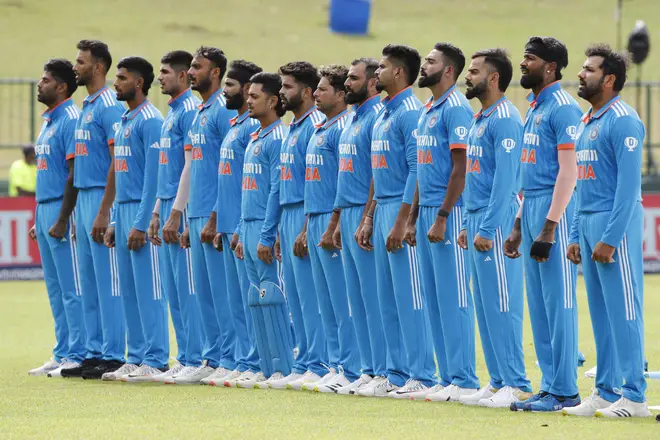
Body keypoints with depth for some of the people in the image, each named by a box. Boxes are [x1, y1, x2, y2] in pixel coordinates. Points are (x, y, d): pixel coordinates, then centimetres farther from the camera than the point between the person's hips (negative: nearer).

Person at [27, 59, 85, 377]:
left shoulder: (70, 120, -13)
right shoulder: (48, 121, 17)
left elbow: (75, 175, -17)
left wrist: (62, 221, -20)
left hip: (62, 209, -10)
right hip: (44, 208, 10)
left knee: (71, 289, -7)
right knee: (55, 290, 12)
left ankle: (78, 356, -6)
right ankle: (62, 354, 16)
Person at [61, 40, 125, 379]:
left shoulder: (110, 106, -12)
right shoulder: (86, 107, 17)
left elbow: (117, 163, -18)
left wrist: (103, 212, -21)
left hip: (102, 198, -10)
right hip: (83, 198, 10)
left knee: (108, 281, -7)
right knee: (88, 283, 11)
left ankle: (113, 356, -5)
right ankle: (94, 354, 15)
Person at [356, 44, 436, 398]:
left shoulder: (411, 113, -13)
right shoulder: (384, 114, 17)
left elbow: (417, 170, -18)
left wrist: (401, 222, -21)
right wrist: (369, 218, 18)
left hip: (404, 209, -10)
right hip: (383, 209, 10)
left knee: (410, 296, -8)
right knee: (388, 299, 10)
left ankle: (421, 377, -6)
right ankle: (396, 375, 14)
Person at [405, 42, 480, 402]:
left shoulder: (456, 109, -11)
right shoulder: (427, 110, 17)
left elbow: (460, 169, -17)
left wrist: (442, 218, -20)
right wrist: (413, 218, 19)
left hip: (448, 211, -10)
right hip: (427, 211, 10)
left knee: (453, 297, -8)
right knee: (435, 300, 10)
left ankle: (464, 381, -7)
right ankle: (447, 378, 13)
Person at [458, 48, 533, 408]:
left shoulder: (505, 120, -13)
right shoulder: (480, 119, 17)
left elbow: (505, 180, -19)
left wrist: (487, 229, -22)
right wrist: (468, 225, 19)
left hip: (495, 221, -10)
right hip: (477, 221, 10)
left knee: (502, 304, -9)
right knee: (486, 306, 10)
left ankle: (516, 385, -8)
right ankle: (498, 382, 13)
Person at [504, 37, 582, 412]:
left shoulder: (563, 108, -12)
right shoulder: (535, 108, 17)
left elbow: (568, 171, -18)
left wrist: (549, 228, -22)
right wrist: (519, 226, 21)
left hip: (554, 209, -10)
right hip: (531, 206, 10)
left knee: (559, 303, -6)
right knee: (539, 306, 10)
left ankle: (565, 391, -3)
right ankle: (549, 386, 14)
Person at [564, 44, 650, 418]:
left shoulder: (622, 120, -12)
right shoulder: (587, 122, 17)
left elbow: (629, 184, -18)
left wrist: (609, 239, -21)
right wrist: (576, 236, 17)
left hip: (615, 223, -9)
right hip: (588, 222, 9)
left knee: (623, 310, -8)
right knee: (601, 313, 10)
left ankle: (634, 397, -7)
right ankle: (606, 392, 14)